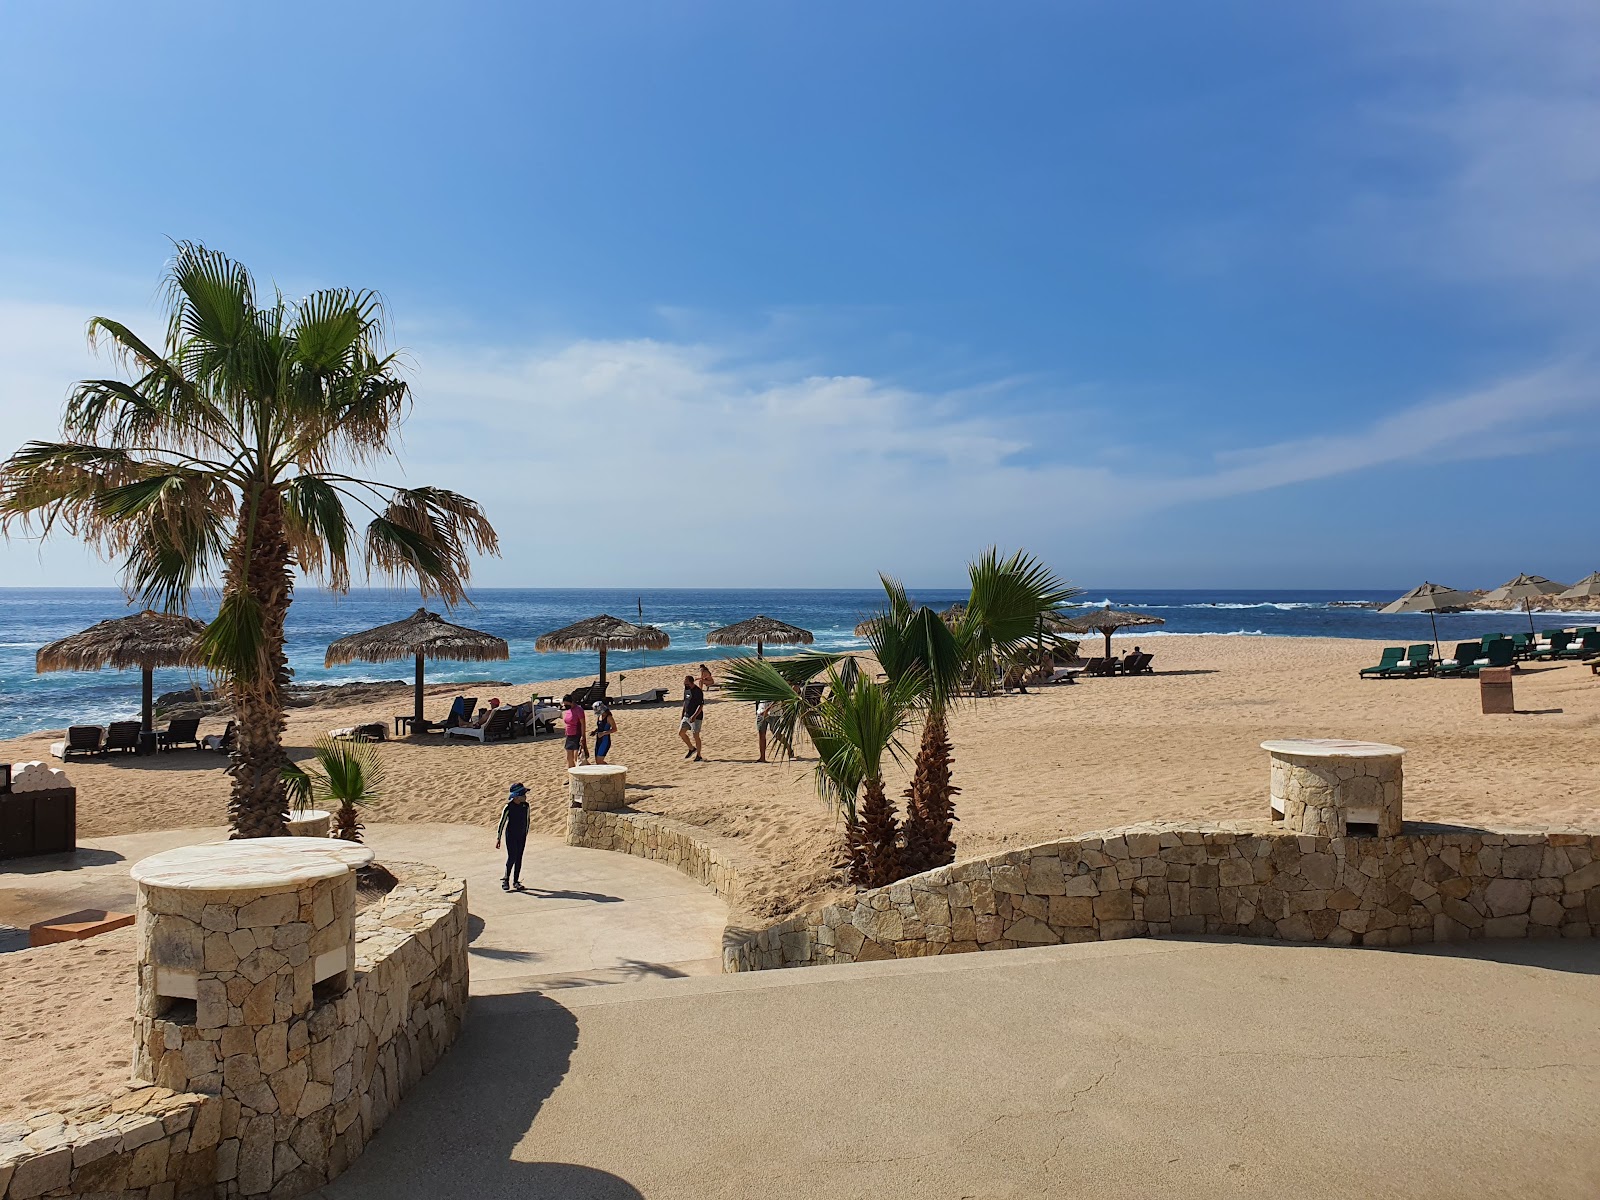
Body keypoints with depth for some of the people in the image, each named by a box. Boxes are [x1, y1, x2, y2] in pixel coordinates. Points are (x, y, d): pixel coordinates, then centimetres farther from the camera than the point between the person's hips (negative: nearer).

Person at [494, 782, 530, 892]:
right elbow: (501, 823, -10)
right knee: (511, 857, -9)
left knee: (519, 859, 8)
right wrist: (498, 838, -8)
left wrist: (526, 835, 15)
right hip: (510, 835, -5)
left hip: (521, 836, 5)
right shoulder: (508, 807, -16)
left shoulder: (525, 806, -2)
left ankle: (516, 881, 18)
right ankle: (505, 879, 9)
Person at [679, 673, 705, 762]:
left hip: (695, 717, -8)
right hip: (686, 716, 8)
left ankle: (698, 756, 8)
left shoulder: (698, 691, -17)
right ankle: (692, 749, 24)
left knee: (695, 736, -4)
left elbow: (701, 705, -20)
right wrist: (682, 716, 20)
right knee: (681, 733, 6)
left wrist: (694, 716, -28)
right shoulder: (686, 690, 8)